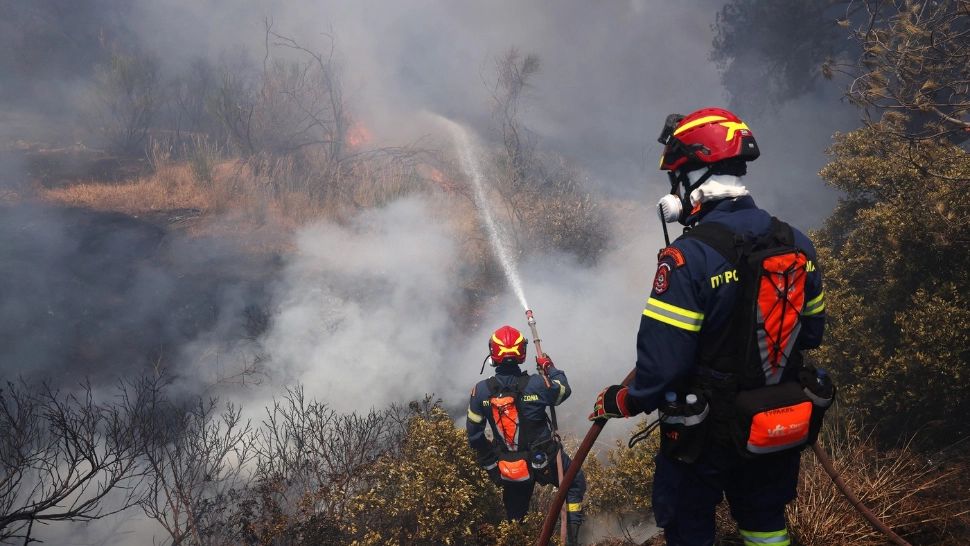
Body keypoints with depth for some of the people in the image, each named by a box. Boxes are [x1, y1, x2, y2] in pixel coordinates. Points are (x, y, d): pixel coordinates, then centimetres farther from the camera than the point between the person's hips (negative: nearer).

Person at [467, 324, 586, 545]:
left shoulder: (481, 391, -14)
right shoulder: (536, 384, -22)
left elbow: (474, 434, -5)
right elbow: (564, 390, 1)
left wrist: (489, 462, 11)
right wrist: (549, 368, 17)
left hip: (507, 467, 2)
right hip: (544, 461, -2)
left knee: (514, 514, 25)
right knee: (575, 483, 25)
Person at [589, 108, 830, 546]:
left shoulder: (688, 257, -26)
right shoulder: (797, 245, -5)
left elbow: (662, 364, -26)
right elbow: (810, 333, 6)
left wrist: (619, 403, -8)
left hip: (706, 433, -6)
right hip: (784, 427, 6)